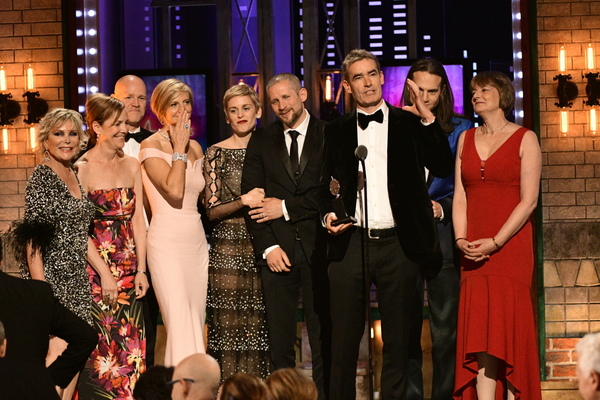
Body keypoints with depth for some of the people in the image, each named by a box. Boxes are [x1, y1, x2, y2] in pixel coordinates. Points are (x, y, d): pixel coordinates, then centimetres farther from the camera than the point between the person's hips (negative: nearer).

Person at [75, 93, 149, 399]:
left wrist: (141, 269, 0)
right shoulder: (82, 168, -8)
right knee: (101, 342, -2)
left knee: (131, 342, 7)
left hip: (130, 267, 5)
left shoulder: (131, 165, 9)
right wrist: (104, 272, -15)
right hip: (94, 264, -5)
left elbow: (138, 219, 7)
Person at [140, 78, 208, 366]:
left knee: (196, 324, 6)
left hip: (197, 242, 7)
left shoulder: (195, 148, 15)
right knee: (180, 327, -15)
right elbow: (174, 190, -20)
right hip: (167, 242, -7)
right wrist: (179, 148, -11)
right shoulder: (151, 146, -5)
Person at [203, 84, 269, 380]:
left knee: (261, 327, 1)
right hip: (228, 247, -2)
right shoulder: (216, 153, 3)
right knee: (229, 326, -5)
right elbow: (212, 209, -2)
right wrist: (243, 202, -16)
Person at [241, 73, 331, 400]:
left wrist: (287, 208, -6)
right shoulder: (261, 142, 11)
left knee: (323, 334, 0)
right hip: (278, 250, 2)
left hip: (318, 248, -2)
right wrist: (268, 246, -5)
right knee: (279, 338, 3)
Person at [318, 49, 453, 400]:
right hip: (350, 243, 1)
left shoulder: (410, 124, 8)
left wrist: (427, 118, -11)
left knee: (398, 341, 6)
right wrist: (329, 214, 0)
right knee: (344, 340, 2)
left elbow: (443, 168, -4)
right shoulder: (337, 130, 13)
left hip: (398, 243, -1)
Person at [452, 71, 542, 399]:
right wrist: (461, 240, -4)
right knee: (479, 331, -3)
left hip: (510, 246, -4)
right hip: (473, 251, 4)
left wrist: (495, 242, -13)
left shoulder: (524, 139, 0)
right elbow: (460, 196, 11)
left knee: (508, 324, -6)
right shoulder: (466, 140, 15)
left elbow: (528, 200, -6)